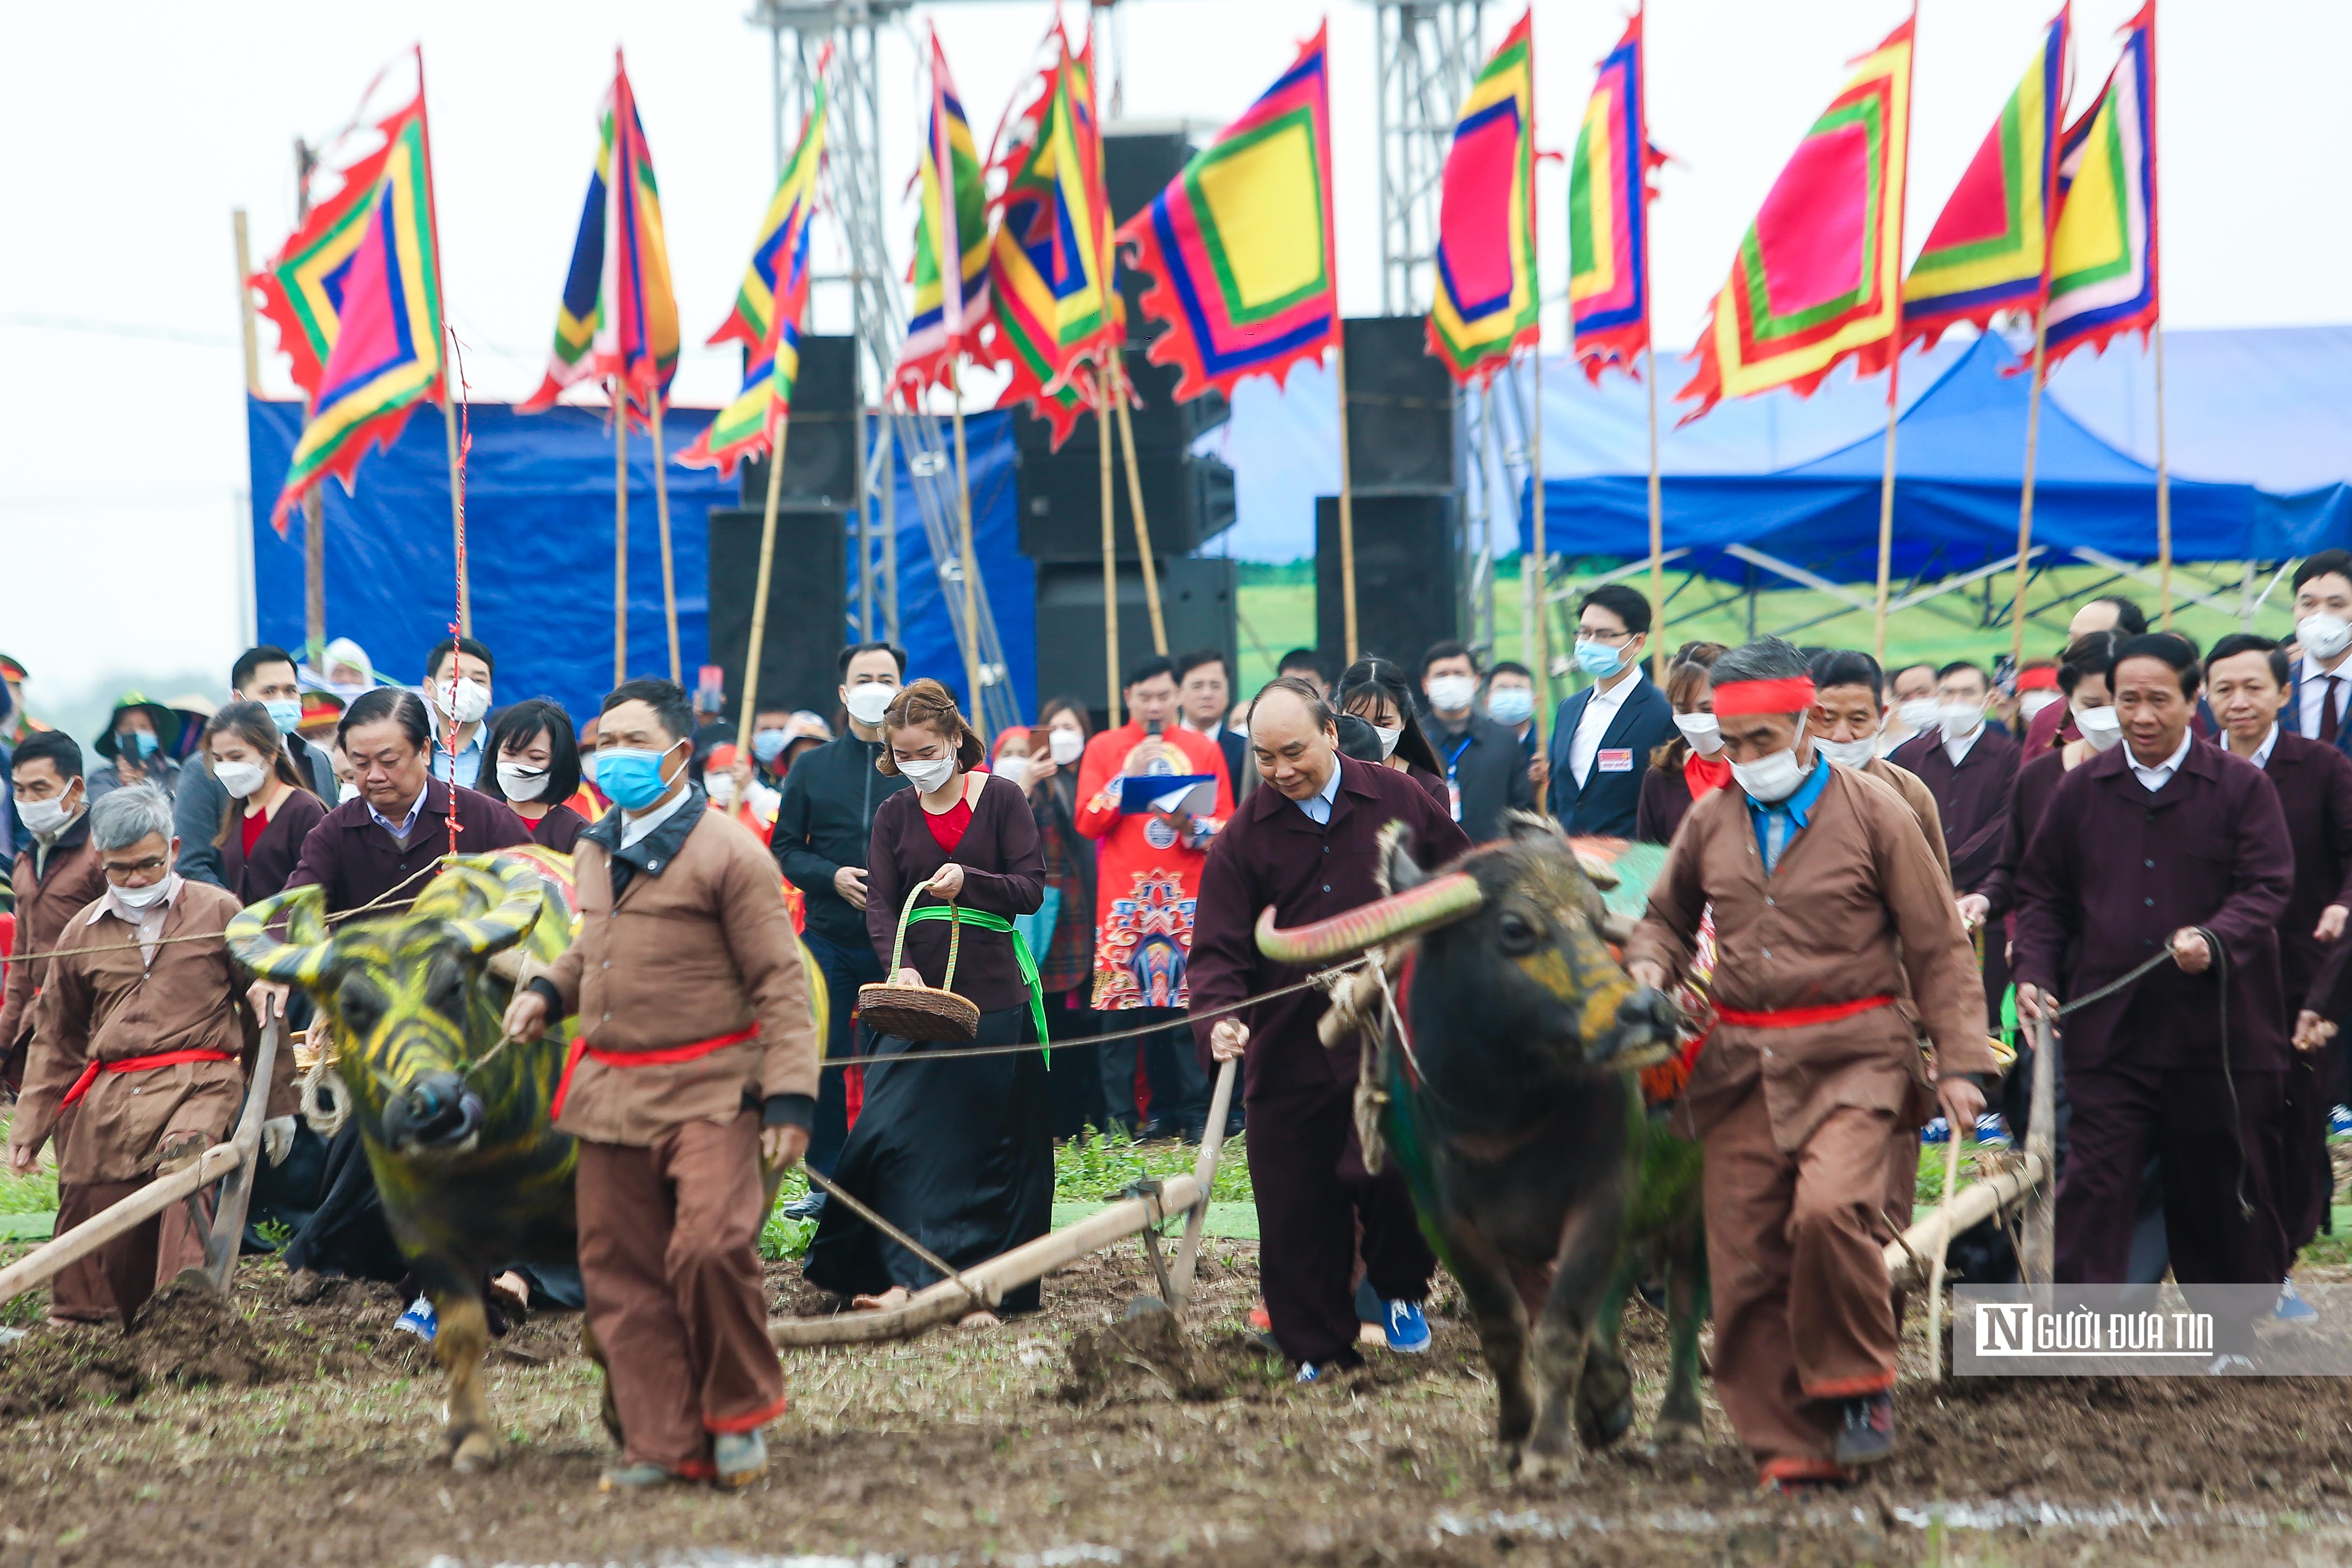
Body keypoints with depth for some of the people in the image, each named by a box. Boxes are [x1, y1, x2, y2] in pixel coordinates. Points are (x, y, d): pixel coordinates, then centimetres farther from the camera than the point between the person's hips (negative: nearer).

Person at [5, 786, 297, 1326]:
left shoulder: (218, 912, 8)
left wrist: (277, 1101, 13)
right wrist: (29, 1127, 18)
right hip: (108, 1098, 4)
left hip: (198, 1083, -4)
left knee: (182, 1165, -34)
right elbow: (56, 1039, 24)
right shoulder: (83, 932, 16)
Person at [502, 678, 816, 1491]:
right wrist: (548, 991, 12)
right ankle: (661, 1444, 12)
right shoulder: (594, 851, 14)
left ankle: (739, 1415, 0)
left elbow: (780, 982, -8)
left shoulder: (728, 853, -7)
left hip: (708, 1093, -7)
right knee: (622, 1273, 4)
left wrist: (790, 1097, -15)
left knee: (710, 1248, -22)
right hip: (610, 1092, 7)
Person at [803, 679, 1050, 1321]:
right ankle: (906, 1275, -10)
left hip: (994, 998, -3)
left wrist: (969, 881, -21)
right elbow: (880, 906, 2)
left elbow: (1032, 889, -3)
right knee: (895, 1135, -10)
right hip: (917, 997, 3)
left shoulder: (1001, 798, 2)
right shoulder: (895, 814, 10)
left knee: (987, 1147, -1)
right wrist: (901, 966, -16)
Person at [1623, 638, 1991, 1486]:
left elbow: (1938, 948, 1)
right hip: (1744, 1066, 4)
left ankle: (1859, 1384, -5)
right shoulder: (1710, 822, 10)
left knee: (1829, 1208, -27)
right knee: (1746, 1259, 0)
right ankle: (1790, 1445, 9)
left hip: (1854, 1056, -4)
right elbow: (1667, 917, 28)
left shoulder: (1872, 811, -1)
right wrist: (1649, 968, 4)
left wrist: (1959, 1063, -5)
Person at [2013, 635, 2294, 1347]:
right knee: (2094, 1186, -8)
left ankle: (2231, 1339, 24)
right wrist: (2034, 975, -2)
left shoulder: (2242, 788, 1)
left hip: (2218, 1033, -1)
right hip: (2106, 1031, 1)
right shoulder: (2081, 793, 9)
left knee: (2219, 1191, 8)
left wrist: (2214, 939, -25)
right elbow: (2041, 894, 14)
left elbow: (2268, 887, -6)